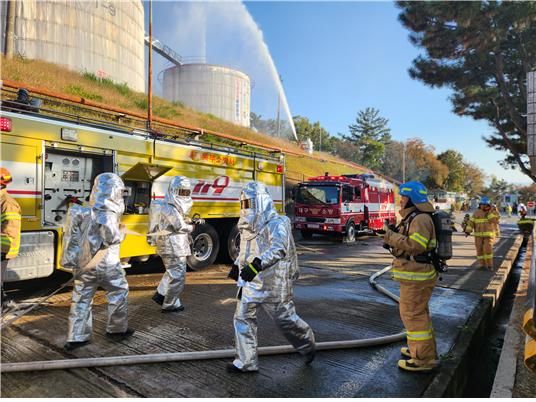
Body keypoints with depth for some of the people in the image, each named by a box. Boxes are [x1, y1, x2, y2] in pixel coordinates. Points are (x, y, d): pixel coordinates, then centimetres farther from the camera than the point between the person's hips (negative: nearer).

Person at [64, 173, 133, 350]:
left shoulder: (91, 209, 6)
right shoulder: (106, 212, -19)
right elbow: (112, 237, -24)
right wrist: (122, 231, -6)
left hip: (84, 262, 8)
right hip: (105, 263, -7)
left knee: (82, 299, 11)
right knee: (119, 292, 11)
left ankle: (76, 337, 18)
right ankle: (117, 329, 22)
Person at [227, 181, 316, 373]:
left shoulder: (276, 224, -18)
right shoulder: (248, 225, 10)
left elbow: (278, 249, -34)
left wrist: (256, 265, -45)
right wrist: (237, 265, 17)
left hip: (272, 283, -7)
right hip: (250, 282, 8)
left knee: (285, 318, 7)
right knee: (242, 317, 5)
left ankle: (308, 346, 36)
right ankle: (245, 362, 19)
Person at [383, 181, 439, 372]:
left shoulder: (421, 219, -19)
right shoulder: (413, 218, 14)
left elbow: (415, 246, -28)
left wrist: (392, 236, -22)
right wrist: (394, 235, 7)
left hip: (417, 277, -11)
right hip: (416, 275, 11)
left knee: (413, 314, -3)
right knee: (419, 313, 21)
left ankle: (424, 359, 7)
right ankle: (423, 348, 36)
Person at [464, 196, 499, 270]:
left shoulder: (492, 212, 0)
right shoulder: (476, 213, 4)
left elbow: (494, 220, -17)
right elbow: (471, 222, -1)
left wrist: (489, 212, -19)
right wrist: (468, 231, -12)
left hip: (489, 234, -2)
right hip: (478, 235, 2)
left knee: (488, 249, -12)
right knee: (480, 250, 2)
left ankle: (489, 265, 3)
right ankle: (482, 265, 13)